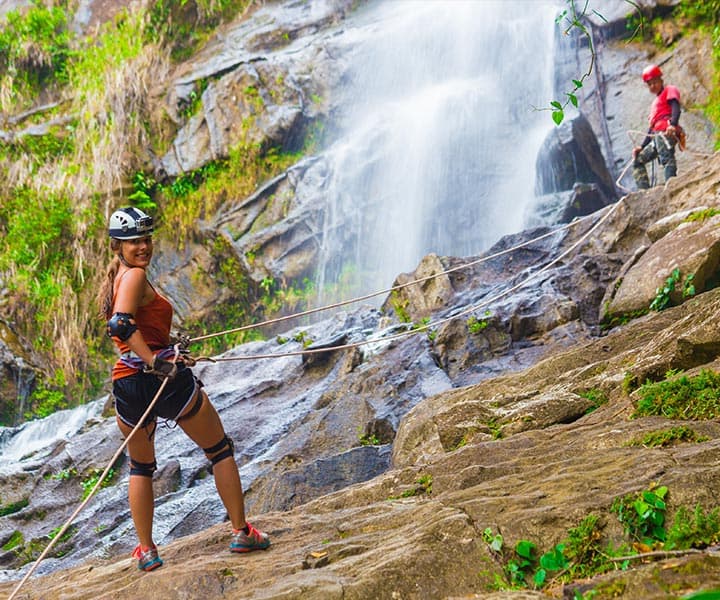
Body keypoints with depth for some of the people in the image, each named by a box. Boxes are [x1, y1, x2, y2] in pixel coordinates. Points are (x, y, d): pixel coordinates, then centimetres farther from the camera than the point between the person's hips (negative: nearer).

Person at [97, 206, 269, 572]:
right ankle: (241, 532, 13)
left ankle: (146, 551, 19)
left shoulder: (114, 280, 15)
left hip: (127, 384, 7)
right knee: (220, 450, 11)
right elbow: (121, 324, -26)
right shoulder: (135, 276, -11)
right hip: (167, 379, -7)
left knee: (140, 467, 23)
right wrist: (154, 360, -27)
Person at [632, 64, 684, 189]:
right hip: (656, 137, 10)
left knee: (667, 158, -31)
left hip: (666, 131, -10)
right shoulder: (656, 102, 37)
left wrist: (673, 125, -28)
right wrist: (642, 146, 24)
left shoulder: (670, 91, 12)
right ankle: (645, 191, -3)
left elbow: (676, 108, -8)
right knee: (638, 160, 11)